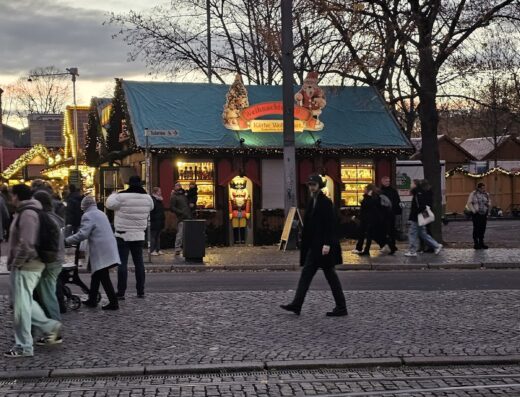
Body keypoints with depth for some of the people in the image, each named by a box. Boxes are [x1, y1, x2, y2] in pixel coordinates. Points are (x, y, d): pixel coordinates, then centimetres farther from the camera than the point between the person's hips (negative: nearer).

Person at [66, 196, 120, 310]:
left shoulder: (88, 216, -10)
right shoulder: (101, 213, 19)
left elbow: (82, 234, -19)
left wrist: (67, 240, -10)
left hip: (101, 252, -9)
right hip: (109, 248, 9)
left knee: (104, 278, -6)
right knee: (96, 275, 18)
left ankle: (113, 303, -6)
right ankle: (92, 300, 25)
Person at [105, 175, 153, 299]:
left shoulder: (122, 196, -16)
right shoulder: (147, 198, 0)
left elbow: (109, 204, -5)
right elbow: (151, 208, 18)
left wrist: (113, 195, 15)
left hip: (123, 235, -4)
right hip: (139, 235, 4)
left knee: (122, 263, -1)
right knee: (139, 262, 12)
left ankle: (121, 292, -2)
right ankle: (140, 291, 15)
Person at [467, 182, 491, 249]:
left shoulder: (486, 194, 11)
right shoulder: (473, 194, -3)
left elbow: (489, 202, 21)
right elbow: (469, 203, -5)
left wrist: (488, 204, -2)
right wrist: (473, 211, -12)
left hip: (484, 214, 5)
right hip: (476, 214, -5)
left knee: (482, 228, 4)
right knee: (476, 228, -8)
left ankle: (481, 243, 13)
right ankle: (476, 243, -2)